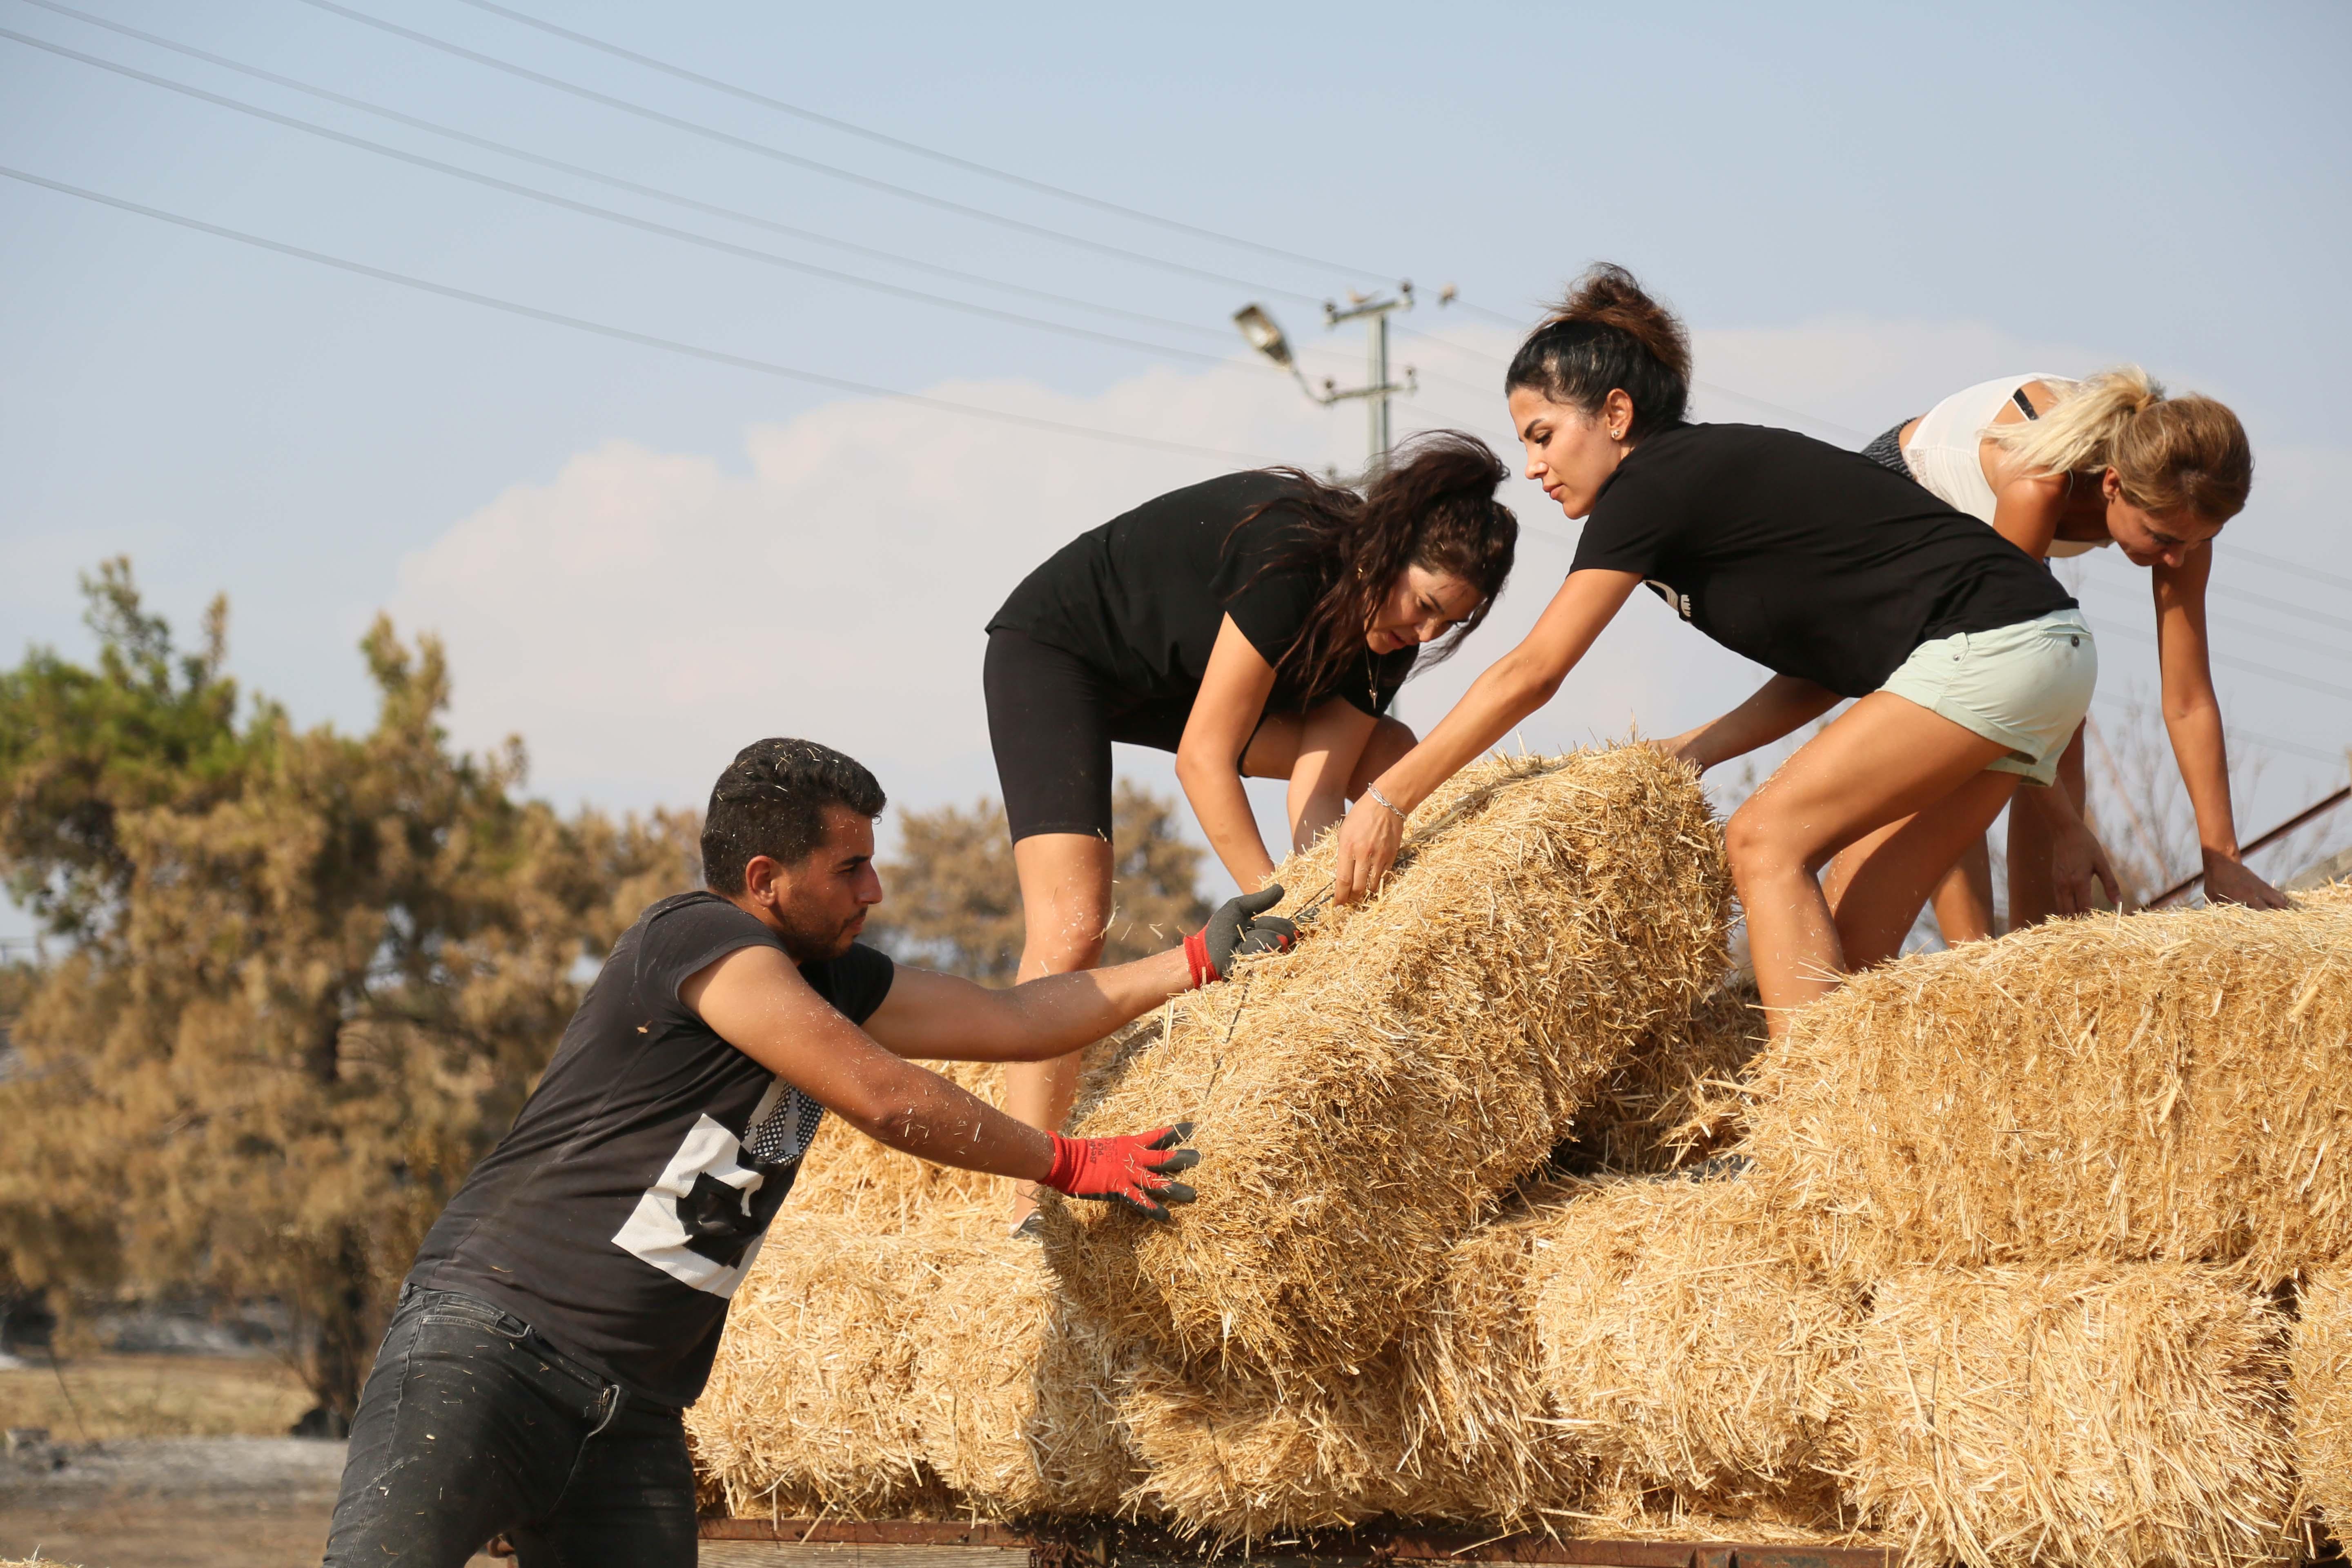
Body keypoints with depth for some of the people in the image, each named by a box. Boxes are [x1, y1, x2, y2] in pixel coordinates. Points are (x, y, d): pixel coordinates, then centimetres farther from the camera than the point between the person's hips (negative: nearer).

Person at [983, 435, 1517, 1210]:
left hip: (1180, 679, 8)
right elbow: (1202, 756, -32)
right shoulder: (1293, 557, -34)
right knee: (1071, 925, -25)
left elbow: (1318, 786, -14)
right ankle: (1029, 1211, -25)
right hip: (1053, 649, -8)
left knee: (1395, 761, 1)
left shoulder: (1387, 632, -10)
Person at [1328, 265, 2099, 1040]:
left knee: (1767, 837, -12)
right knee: (1853, 943, 4)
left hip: (1988, 648, -9)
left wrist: (1388, 799, -6)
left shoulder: (1651, 486, -9)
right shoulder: (1716, 473, 18)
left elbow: (1529, 675, -10)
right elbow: (1823, 664, 18)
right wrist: (1689, 753, 11)